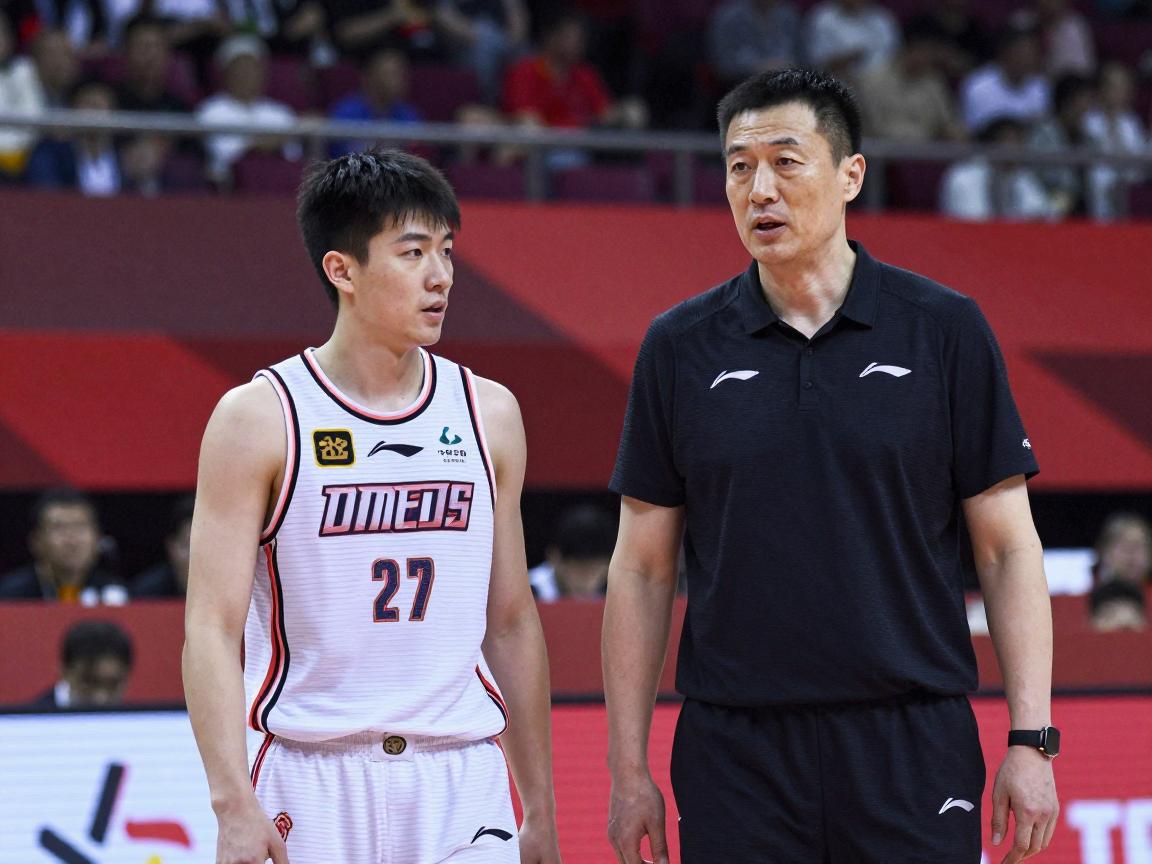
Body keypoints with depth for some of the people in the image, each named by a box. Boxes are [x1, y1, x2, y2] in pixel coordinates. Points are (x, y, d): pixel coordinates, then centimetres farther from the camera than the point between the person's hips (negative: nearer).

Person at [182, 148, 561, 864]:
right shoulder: (260, 418, -3)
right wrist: (235, 805, -18)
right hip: (313, 787, -3)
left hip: (463, 785, 3)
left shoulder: (488, 414, 10)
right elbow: (213, 626, -7)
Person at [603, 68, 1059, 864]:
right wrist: (628, 767, 3)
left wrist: (1030, 739, -4)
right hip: (735, 756, 1)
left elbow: (1007, 548, 3)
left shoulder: (945, 330, 2)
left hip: (912, 740, -1)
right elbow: (643, 568, 8)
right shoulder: (680, 348, 6)